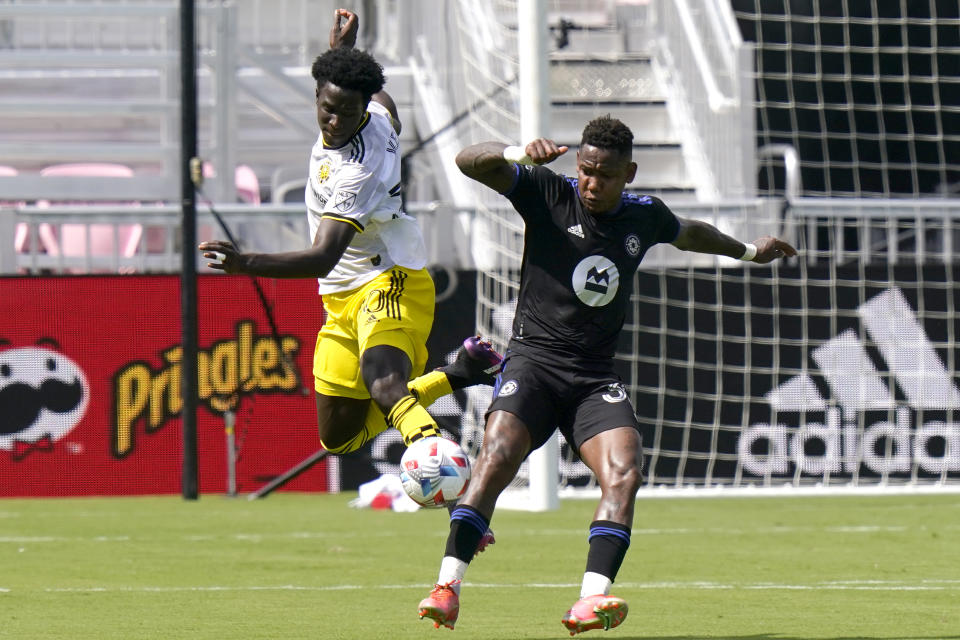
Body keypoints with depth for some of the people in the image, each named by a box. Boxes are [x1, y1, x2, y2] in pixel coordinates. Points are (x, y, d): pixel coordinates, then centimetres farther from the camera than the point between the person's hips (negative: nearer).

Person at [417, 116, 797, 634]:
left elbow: (688, 234, 34)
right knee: (497, 456, -27)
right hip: (533, 358, -3)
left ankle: (590, 601, -29)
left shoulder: (644, 217, 10)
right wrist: (518, 155, -32)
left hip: (595, 377, 4)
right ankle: (448, 588, -25)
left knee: (624, 471, -21)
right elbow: (470, 162, -12)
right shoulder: (547, 193, -2)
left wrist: (748, 251, 49)